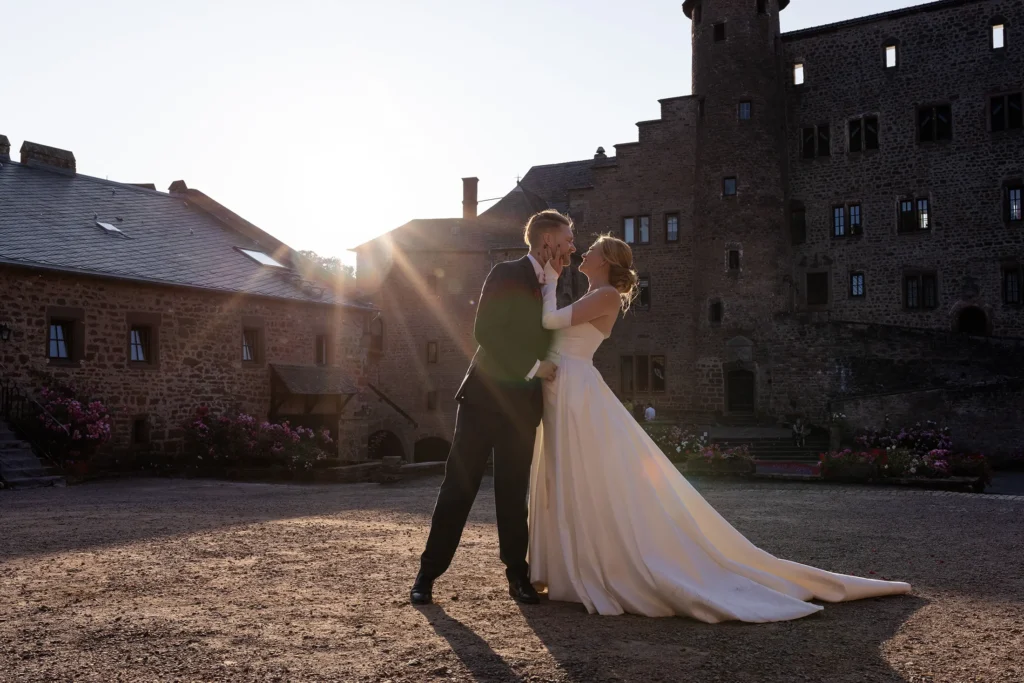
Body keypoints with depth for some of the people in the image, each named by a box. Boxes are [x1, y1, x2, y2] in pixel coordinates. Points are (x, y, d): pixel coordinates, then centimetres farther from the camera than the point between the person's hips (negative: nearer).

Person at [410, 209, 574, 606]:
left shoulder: (554, 288, 15)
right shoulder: (506, 275, -6)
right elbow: (485, 331, -17)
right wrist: (533, 366, -16)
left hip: (523, 406, 6)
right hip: (485, 396, -5)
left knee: (513, 492, 9)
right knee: (459, 486, -1)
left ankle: (517, 574, 18)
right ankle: (428, 573, 7)